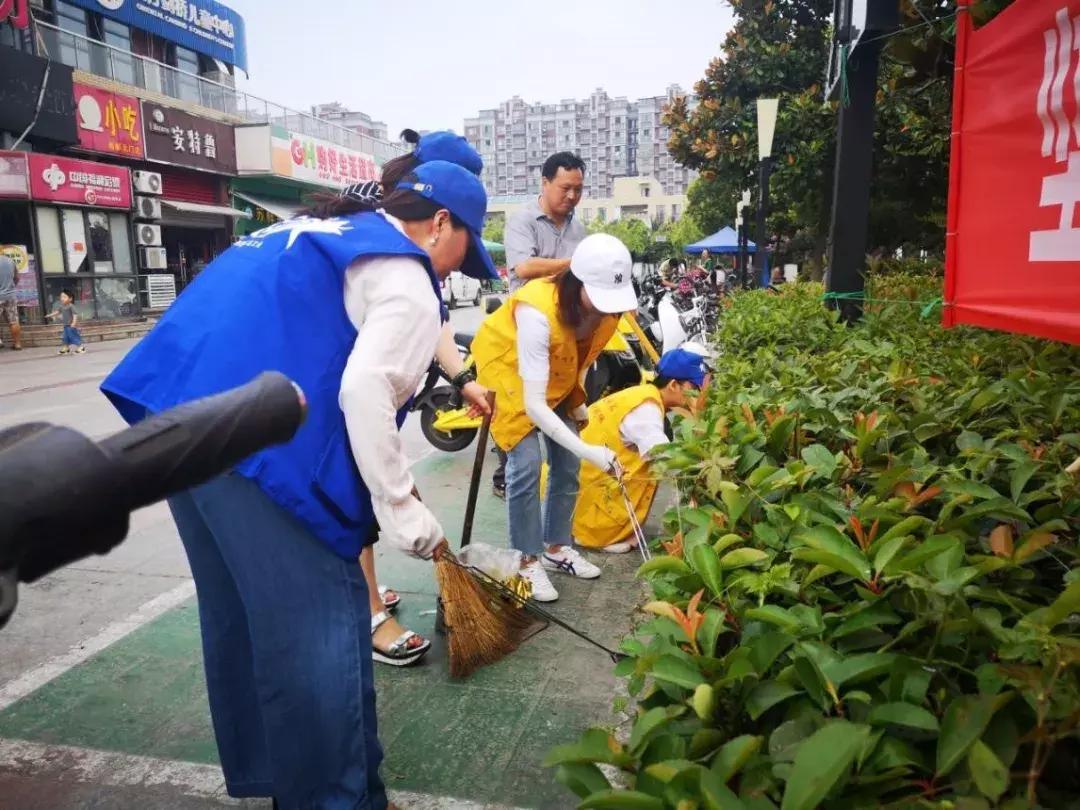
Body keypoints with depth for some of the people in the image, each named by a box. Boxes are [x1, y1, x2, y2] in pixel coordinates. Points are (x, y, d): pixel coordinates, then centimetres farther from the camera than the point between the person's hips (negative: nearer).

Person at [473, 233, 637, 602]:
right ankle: (528, 562, 2)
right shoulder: (537, 311, -41)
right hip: (507, 367, -6)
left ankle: (556, 548, 22)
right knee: (527, 466, -14)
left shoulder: (606, 306, -22)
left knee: (567, 464, 4)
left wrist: (576, 400, 1)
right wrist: (587, 450, -44)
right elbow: (533, 404, -41)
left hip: (557, 371, 6)